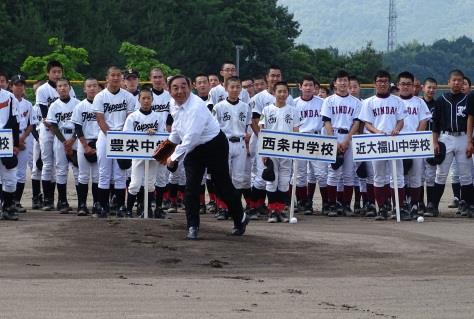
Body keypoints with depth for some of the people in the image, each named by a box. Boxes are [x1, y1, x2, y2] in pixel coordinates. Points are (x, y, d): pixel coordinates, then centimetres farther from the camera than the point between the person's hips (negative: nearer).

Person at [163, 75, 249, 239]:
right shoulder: (174, 105, -4)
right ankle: (193, 227, 0)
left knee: (223, 184, 7)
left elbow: (191, 137, -34)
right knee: (191, 187, -5)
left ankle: (240, 219, 28)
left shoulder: (197, 107, -31)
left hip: (214, 146, -6)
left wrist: (175, 157, -27)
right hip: (193, 148, 6)